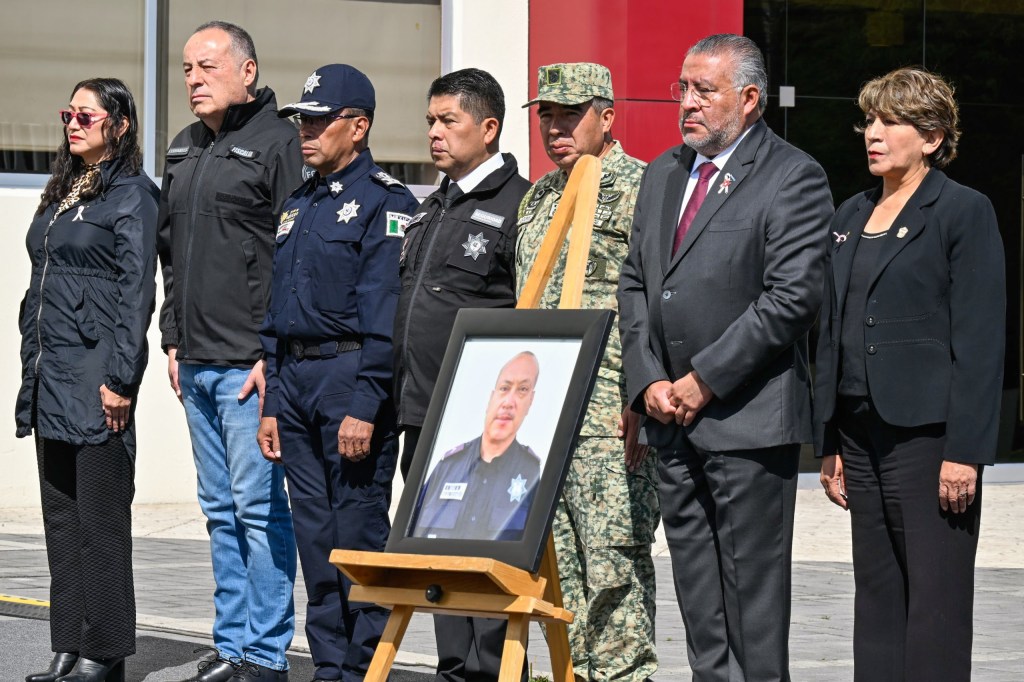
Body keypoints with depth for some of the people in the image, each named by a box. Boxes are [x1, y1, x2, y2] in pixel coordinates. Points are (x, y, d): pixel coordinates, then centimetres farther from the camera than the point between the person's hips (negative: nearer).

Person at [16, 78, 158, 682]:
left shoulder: (131, 195, -7)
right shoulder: (62, 193, 18)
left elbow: (136, 292, -13)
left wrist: (119, 379, -18)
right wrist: (31, 370, 16)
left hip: (95, 375, -9)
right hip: (49, 373, 9)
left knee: (100, 515, -4)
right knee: (61, 514, 10)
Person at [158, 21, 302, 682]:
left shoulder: (278, 143, -9)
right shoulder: (184, 148, 17)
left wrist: (274, 352, -16)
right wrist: (173, 340, 17)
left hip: (251, 364, -8)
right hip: (196, 363, 8)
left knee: (257, 503, -7)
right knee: (221, 509, 12)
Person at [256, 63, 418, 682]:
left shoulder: (385, 201, -8)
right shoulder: (298, 206, 18)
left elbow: (385, 316, -14)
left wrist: (364, 406, -20)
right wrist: (272, 403, 14)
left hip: (352, 378, -8)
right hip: (295, 381, 8)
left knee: (359, 535, -5)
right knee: (316, 537, 9)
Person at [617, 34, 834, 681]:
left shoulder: (793, 178, -8)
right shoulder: (665, 173, 16)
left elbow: (792, 298, -16)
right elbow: (635, 284, 16)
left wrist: (704, 381, -15)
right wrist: (649, 382, 2)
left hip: (748, 415, -7)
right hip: (670, 414, 7)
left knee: (753, 582, -4)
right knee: (696, 582, 10)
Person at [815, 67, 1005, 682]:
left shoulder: (964, 212, -6)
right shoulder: (852, 216, 16)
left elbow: (980, 341, -11)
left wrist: (964, 452, -16)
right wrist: (829, 444, 13)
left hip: (928, 434, -7)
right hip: (862, 433, 7)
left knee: (935, 602, -5)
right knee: (877, 596, 9)